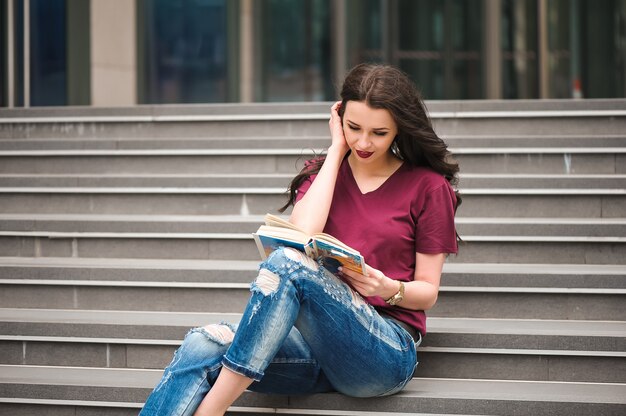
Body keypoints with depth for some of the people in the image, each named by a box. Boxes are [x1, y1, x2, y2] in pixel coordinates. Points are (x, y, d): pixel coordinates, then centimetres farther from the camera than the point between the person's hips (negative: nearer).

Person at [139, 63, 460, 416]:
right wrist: (337, 150, 1)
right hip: (316, 342, 4)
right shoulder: (322, 172, 16)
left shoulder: (429, 186, 6)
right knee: (204, 345, -26)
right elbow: (301, 237, -6)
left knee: (287, 263, -32)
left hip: (387, 351, -4)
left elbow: (428, 291, 6)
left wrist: (390, 290, -17)